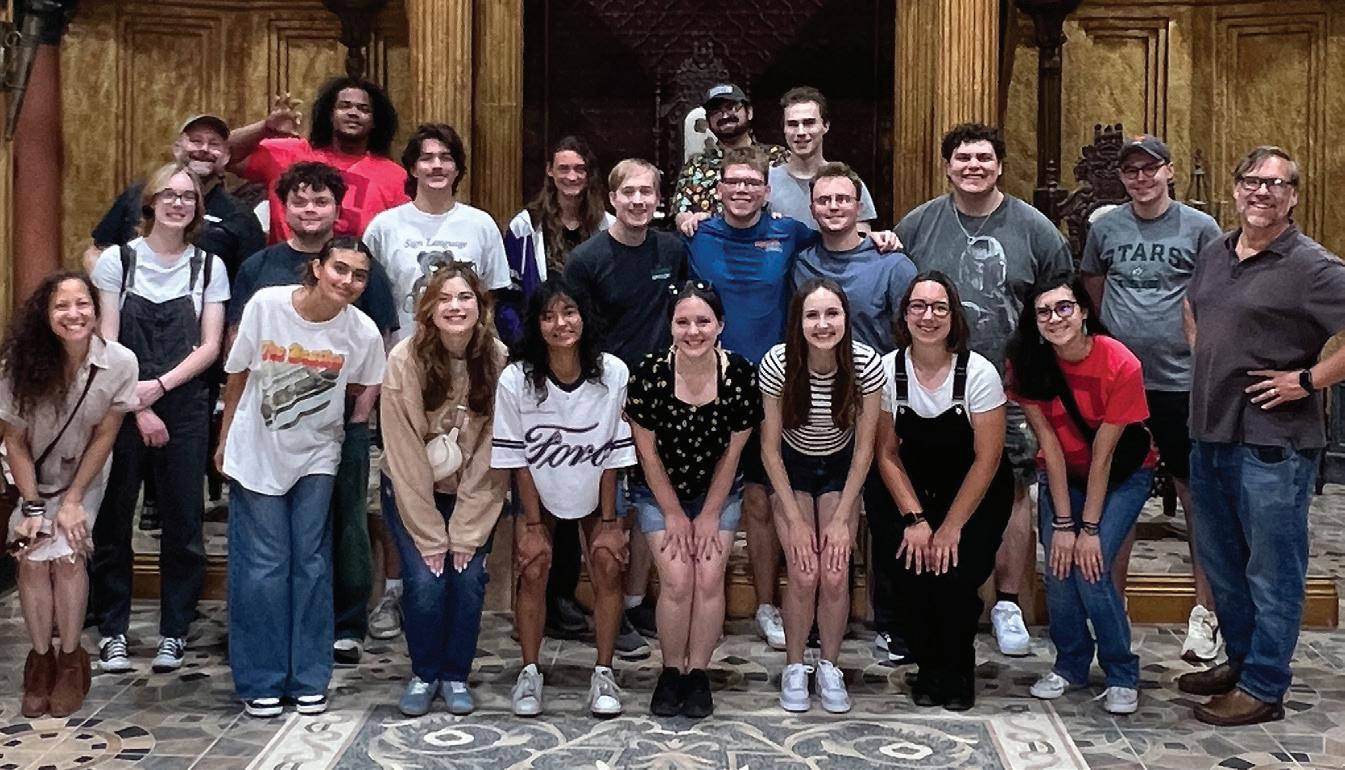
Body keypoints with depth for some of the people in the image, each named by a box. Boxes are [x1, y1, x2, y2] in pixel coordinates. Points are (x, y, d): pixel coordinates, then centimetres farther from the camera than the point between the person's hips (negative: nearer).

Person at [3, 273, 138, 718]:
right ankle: (41, 659, 3)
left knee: (66, 554, -17)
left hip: (86, 479, -1)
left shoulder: (119, 363, -23)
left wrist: (73, 501, -12)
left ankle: (70, 660, 1)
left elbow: (104, 436, -13)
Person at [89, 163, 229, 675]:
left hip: (185, 408, 1)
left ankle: (174, 632, 14)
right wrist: (137, 408, -10)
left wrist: (160, 386, -13)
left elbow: (209, 346, 1)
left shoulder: (209, 267, 7)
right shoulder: (117, 260, 2)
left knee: (183, 521, 2)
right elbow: (106, 343, -2)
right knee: (112, 520, 2)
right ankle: (113, 630, 14)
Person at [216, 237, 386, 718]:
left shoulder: (363, 333, -15)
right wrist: (225, 440, 4)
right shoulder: (265, 305, -16)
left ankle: (308, 680, 15)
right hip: (257, 453, -1)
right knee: (263, 566, 0)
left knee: (311, 564, 3)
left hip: (316, 457, 1)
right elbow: (238, 375, -2)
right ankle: (261, 683, 12)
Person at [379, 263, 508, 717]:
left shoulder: (499, 361, -15)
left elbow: (492, 454, -12)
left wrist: (465, 531, -13)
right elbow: (404, 454, -16)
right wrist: (429, 535, -16)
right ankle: (424, 674, 13)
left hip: (473, 494, 1)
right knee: (425, 580, -12)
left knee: (468, 579, -9)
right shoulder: (405, 360, -19)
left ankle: (456, 675, 14)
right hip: (411, 493, -1)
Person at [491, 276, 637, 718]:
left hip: (596, 490, 1)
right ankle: (529, 673, 0)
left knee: (608, 566, -14)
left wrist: (608, 522, -11)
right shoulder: (516, 379, -22)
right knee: (532, 568, -15)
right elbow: (518, 458, -13)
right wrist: (533, 526, -13)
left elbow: (614, 455, -12)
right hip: (538, 491, 0)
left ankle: (604, 673, -1)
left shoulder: (613, 374, -21)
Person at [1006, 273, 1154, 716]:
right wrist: (1063, 523, -19)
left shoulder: (1120, 365, -27)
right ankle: (1071, 664, 13)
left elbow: (1103, 454, -24)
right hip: (1060, 477, 3)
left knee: (1091, 568, -17)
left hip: (1122, 475, -3)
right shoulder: (1028, 363, -17)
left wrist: (1089, 528, -21)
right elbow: (1049, 443, -17)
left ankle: (1122, 676, 2)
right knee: (1059, 568, -10)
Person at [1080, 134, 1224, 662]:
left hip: (1183, 381, -2)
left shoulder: (1200, 228, -3)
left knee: (1195, 492, 4)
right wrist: (1126, 328, 12)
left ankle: (1205, 612, 14)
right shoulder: (1105, 227, 4)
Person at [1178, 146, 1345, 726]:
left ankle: (1263, 689, 15)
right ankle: (1239, 660, 37)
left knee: (1271, 570, 4)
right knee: (1220, 561, 20)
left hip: (1272, 442, -8)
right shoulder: (1214, 254, 10)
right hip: (1210, 432, 8)